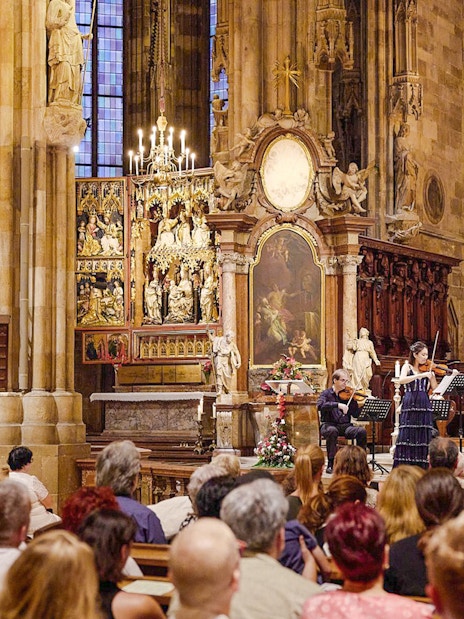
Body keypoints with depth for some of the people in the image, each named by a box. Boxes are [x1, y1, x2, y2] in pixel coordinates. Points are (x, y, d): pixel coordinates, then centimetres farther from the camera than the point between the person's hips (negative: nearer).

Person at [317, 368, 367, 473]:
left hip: (345, 426, 3)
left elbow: (355, 414, 5)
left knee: (362, 431, -24)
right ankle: (331, 464, -29)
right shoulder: (326, 394, 5)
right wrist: (338, 405, -28)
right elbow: (320, 405, -18)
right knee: (332, 431, -38)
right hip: (329, 424, -3)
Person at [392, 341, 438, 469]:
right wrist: (420, 375, -24)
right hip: (410, 406, -3)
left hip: (424, 407, 3)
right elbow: (401, 380, -16)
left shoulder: (428, 370, 12)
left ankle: (422, 467, 2)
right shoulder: (408, 367, 4)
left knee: (423, 438, 0)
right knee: (406, 436, -8)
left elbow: (435, 388, 4)